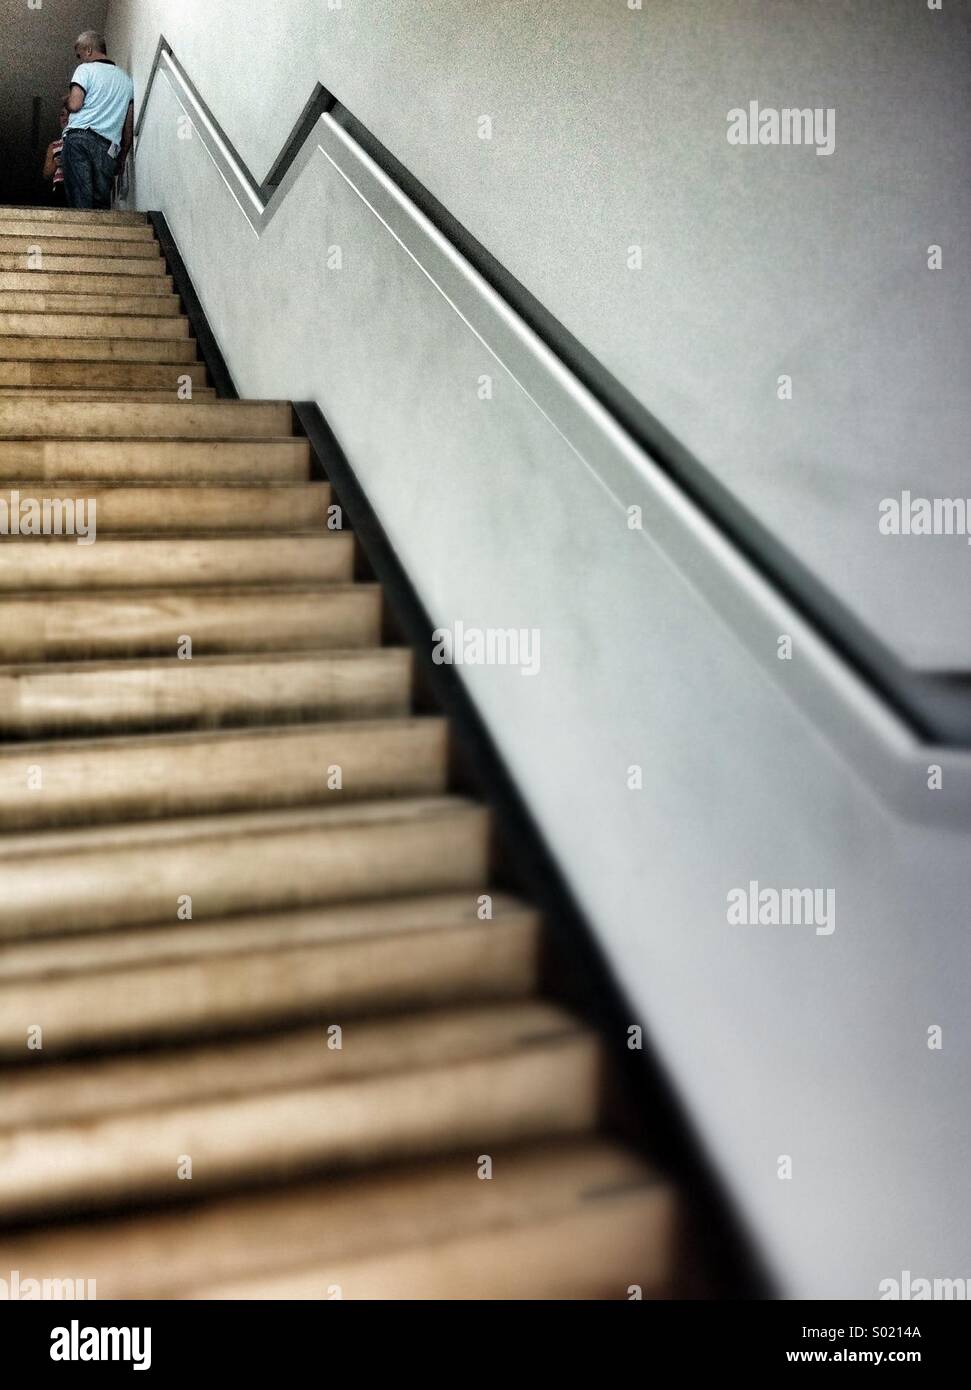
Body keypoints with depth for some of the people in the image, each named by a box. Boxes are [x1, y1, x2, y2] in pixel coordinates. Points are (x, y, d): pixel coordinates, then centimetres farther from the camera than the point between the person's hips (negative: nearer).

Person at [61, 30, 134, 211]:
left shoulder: (86, 69, 6)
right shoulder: (127, 80, 21)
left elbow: (74, 105, -7)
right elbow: (129, 126, 17)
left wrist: (67, 100, 16)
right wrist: (122, 157, 22)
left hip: (79, 137, -4)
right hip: (108, 146, 4)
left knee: (80, 201, -11)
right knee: (102, 204, 0)